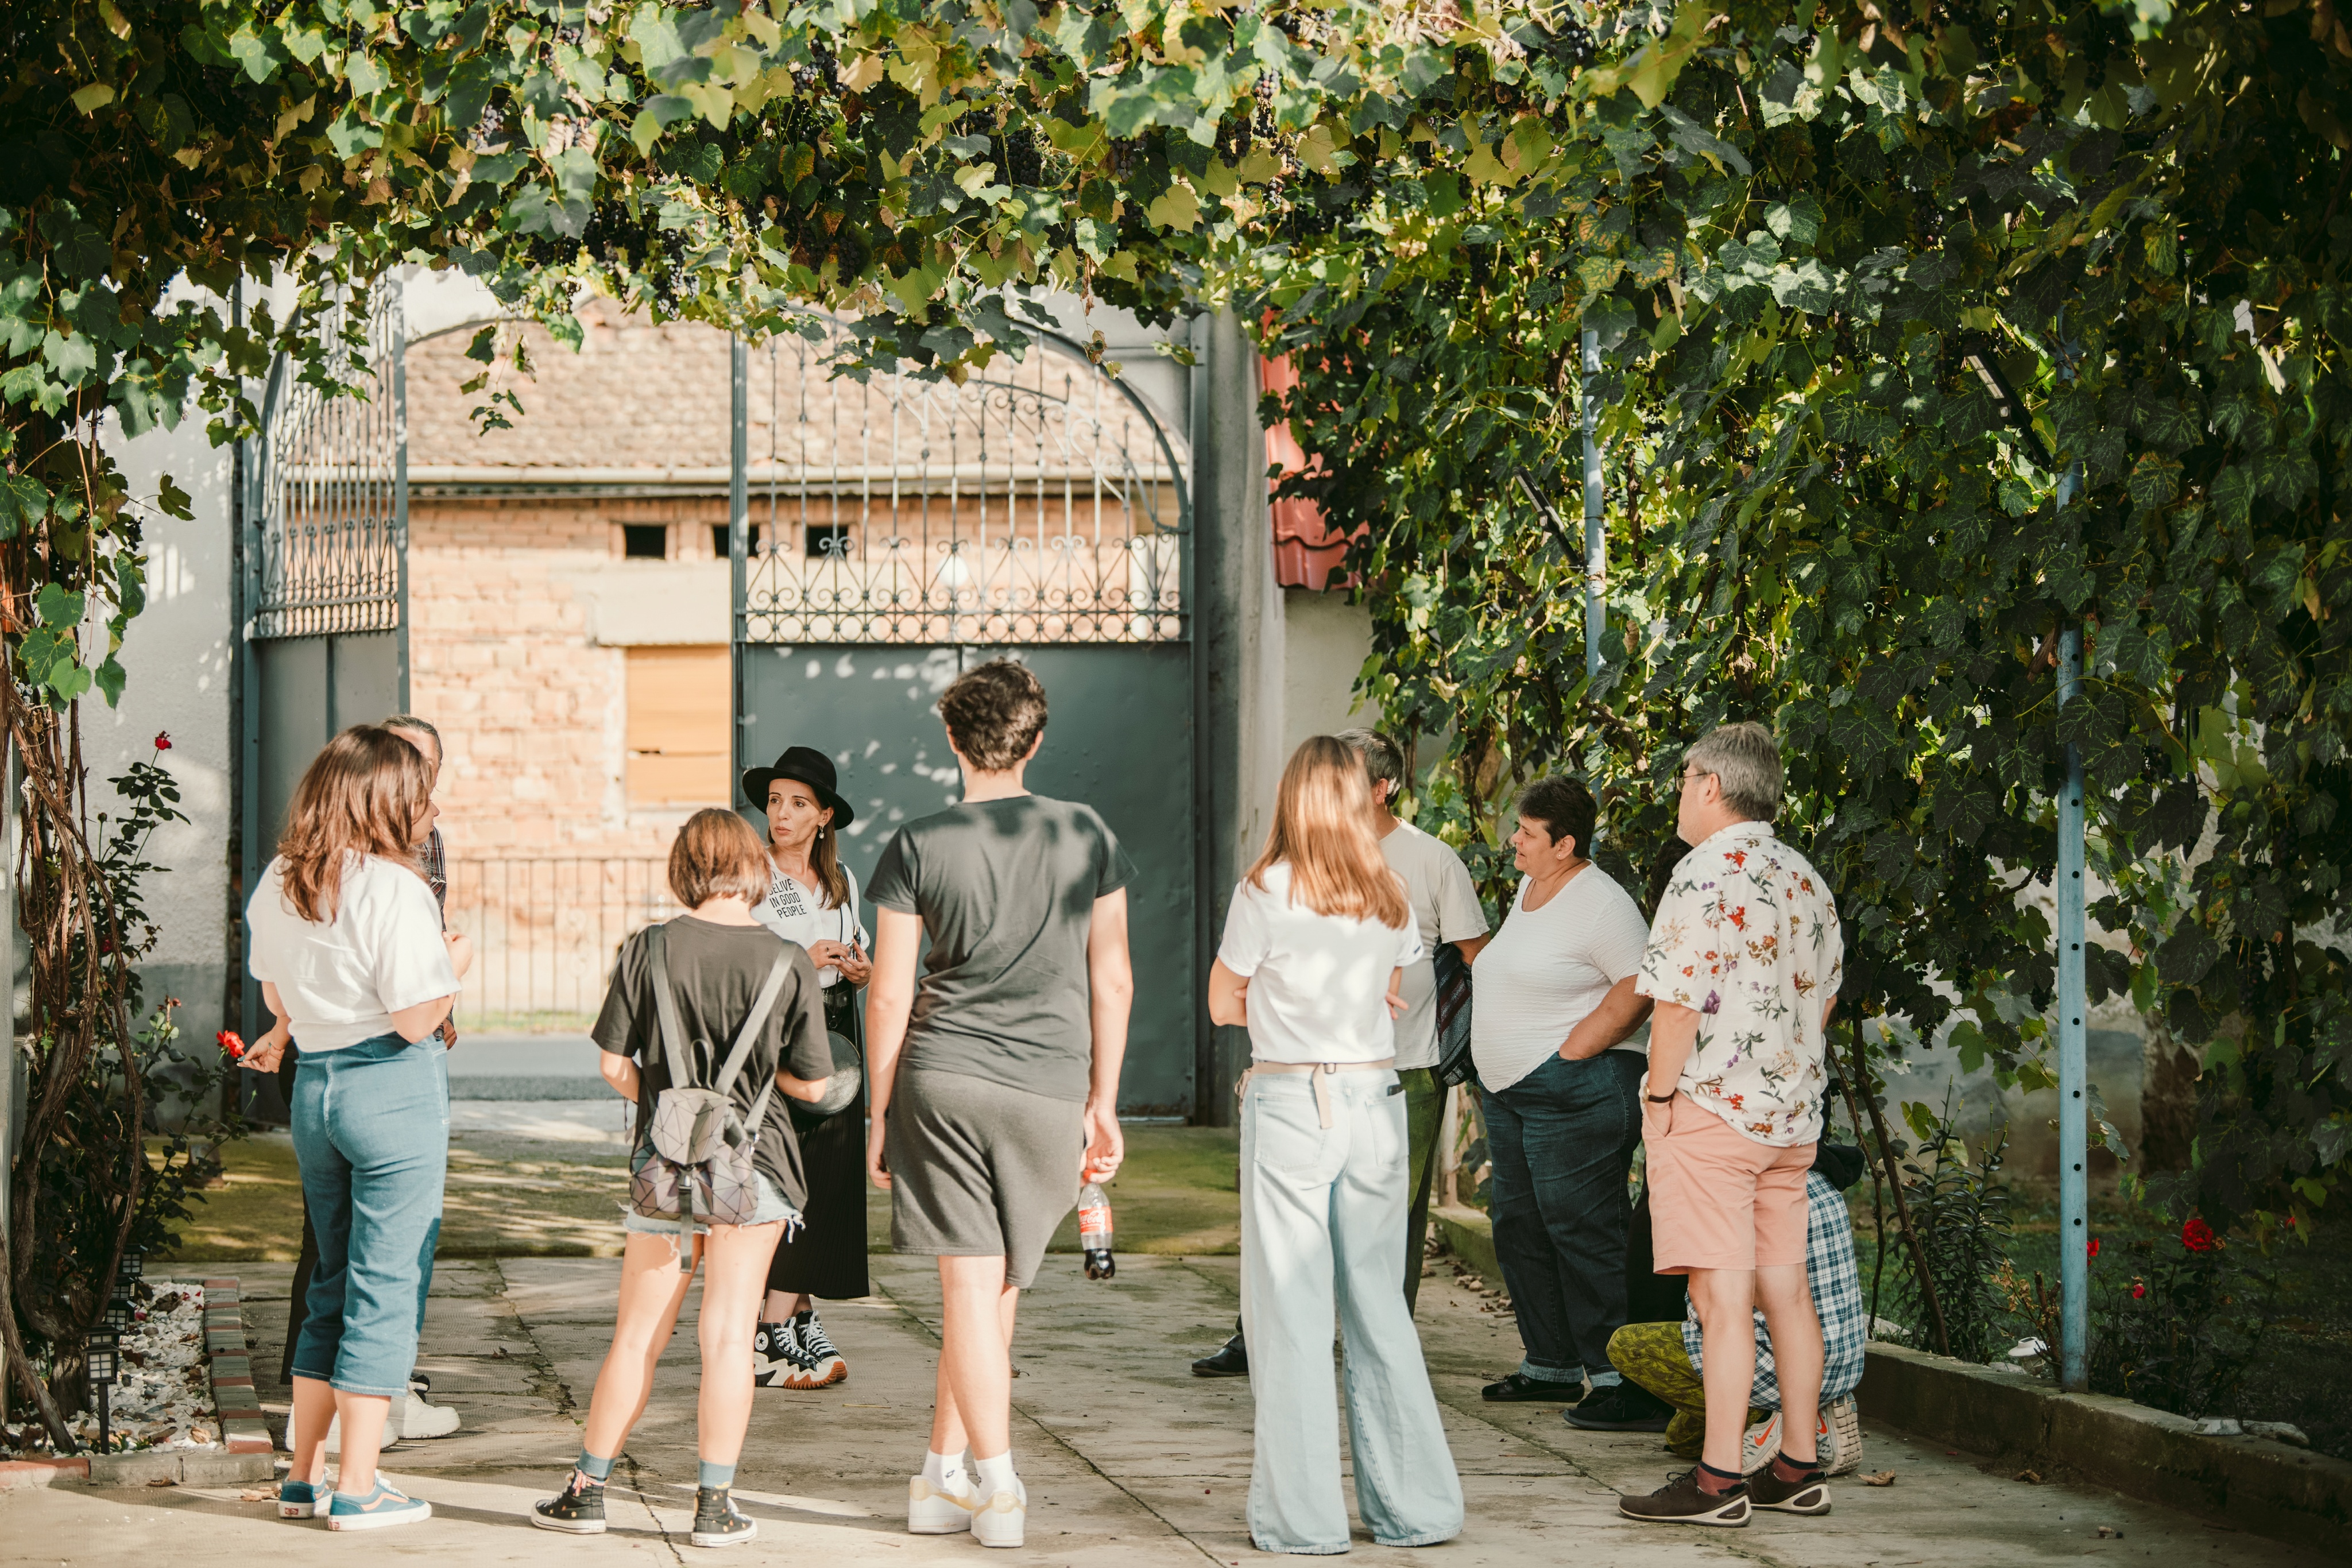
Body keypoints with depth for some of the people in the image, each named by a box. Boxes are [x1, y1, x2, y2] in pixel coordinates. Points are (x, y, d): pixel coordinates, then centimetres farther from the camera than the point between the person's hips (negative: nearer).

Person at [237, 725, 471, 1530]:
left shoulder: (277, 884, 5)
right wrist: (455, 964, 0)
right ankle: (357, 1487, 2)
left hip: (314, 1086, 7)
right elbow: (415, 1019, -18)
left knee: (334, 1278, 18)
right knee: (385, 1283, 0)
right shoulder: (393, 887, -17)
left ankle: (303, 1474, 20)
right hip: (395, 1090, -7)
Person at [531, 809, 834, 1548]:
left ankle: (587, 1489, 15)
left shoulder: (648, 950, -5)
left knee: (637, 1335, 10)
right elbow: (811, 1083, -3)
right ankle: (714, 1505, 6)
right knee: (728, 1335, 3)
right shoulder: (787, 962, -6)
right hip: (754, 1162, -1)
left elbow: (614, 1066, -5)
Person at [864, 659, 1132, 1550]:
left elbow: (888, 997, -2)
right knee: (996, 1288, 12)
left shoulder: (918, 847, -2)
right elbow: (1112, 981, 7)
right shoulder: (1086, 836, 4)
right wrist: (1102, 1103, 14)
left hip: (942, 1078, -2)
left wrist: (878, 1117, 6)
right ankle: (944, 1475, 16)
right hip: (1051, 1091, 2)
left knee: (970, 1285, 1)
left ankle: (998, 1487, -3)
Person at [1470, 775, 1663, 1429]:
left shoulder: (1600, 904, -14)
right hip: (1510, 1092, 10)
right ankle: (1551, 1366, 23)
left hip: (1573, 1088, -10)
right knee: (1519, 1227, 13)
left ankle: (1624, 1381, -9)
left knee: (1582, 1230, -11)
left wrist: (1572, 1053, -20)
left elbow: (1640, 986, -20)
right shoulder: (1529, 890, 15)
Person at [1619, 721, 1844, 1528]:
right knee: (1786, 1289, 11)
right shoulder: (1807, 881, 12)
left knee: (1723, 1299, -8)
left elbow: (1678, 1005, -18)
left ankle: (1719, 1479, -8)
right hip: (1792, 1114, 8)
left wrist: (1659, 1097, -8)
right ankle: (1798, 1469, 14)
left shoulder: (1706, 876, -14)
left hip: (1710, 1109, -8)